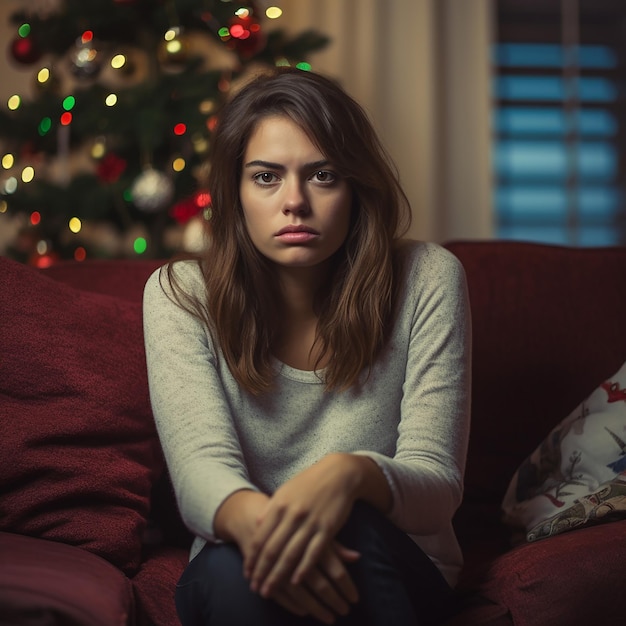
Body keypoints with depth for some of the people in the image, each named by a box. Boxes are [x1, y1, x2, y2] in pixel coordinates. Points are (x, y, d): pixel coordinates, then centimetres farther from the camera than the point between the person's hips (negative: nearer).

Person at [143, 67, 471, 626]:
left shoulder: (426, 280, -9)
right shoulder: (181, 295, -7)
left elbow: (438, 484, -14)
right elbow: (200, 468, -18)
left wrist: (351, 473, -38)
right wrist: (257, 520, -43)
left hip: (398, 575, 0)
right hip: (233, 576, 1)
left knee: (353, 530, -34)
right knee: (232, 569, -34)